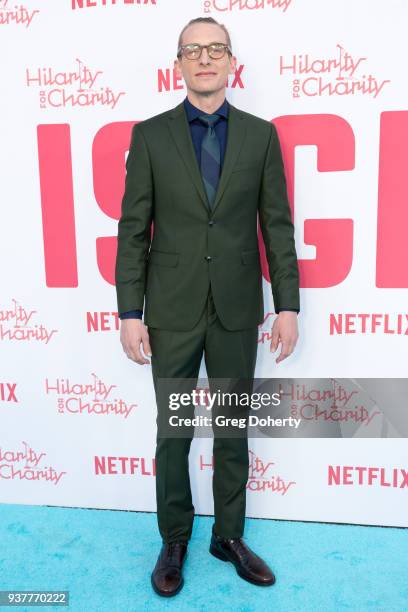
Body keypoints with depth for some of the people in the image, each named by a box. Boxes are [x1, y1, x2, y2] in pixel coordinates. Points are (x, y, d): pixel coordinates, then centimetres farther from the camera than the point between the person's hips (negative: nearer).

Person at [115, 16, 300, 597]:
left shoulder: (260, 134, 5)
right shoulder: (150, 134, 2)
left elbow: (277, 226, 3)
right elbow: (133, 229, -1)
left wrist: (288, 305, -2)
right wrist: (130, 313, -6)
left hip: (237, 310, 1)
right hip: (173, 311, -1)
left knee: (233, 431, 13)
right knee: (173, 433, 11)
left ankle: (229, 536, 34)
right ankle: (174, 540, 32)